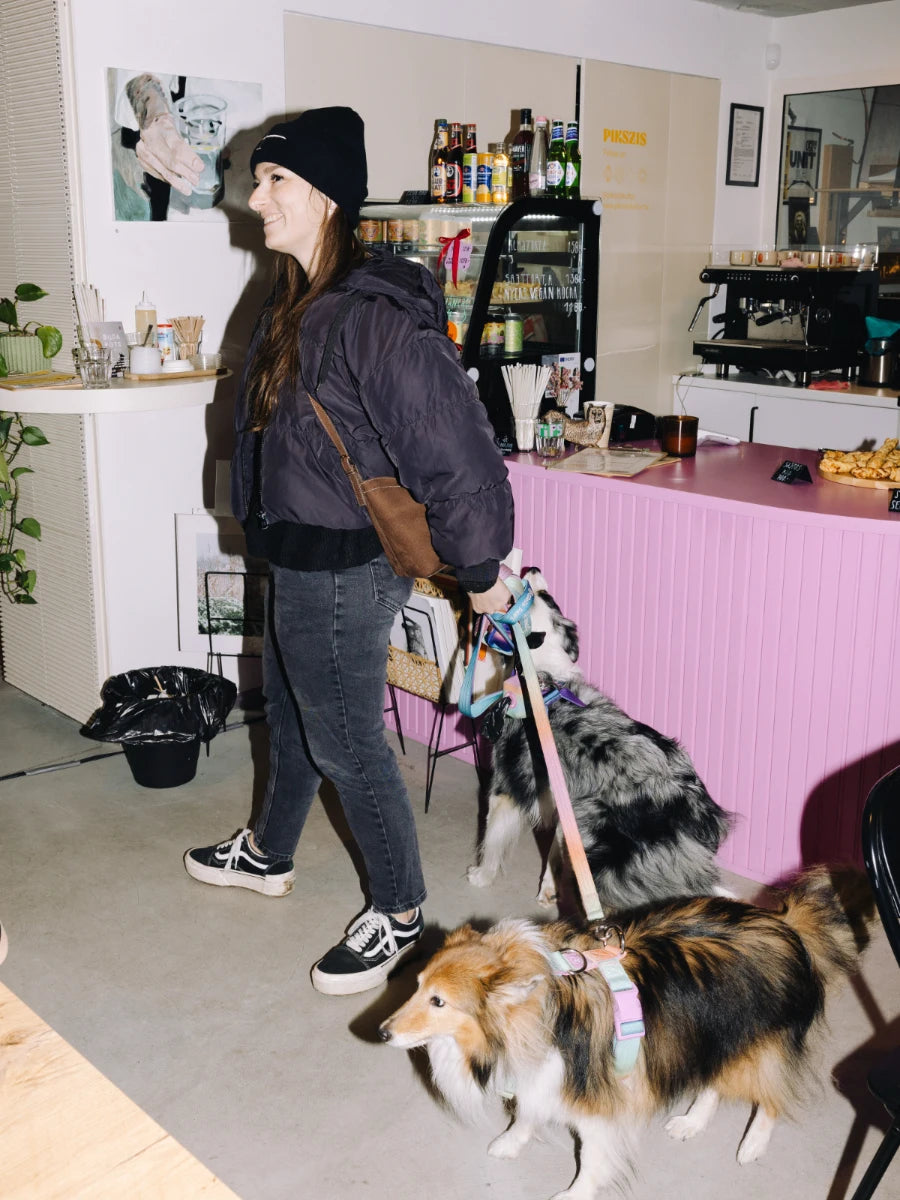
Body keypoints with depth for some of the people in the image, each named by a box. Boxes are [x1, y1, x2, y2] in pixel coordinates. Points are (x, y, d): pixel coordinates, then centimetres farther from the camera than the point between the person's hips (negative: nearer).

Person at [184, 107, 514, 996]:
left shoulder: (372, 314, -26)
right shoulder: (297, 301, 6)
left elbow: (454, 446, -26)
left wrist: (480, 571, -17)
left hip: (345, 574, -10)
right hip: (298, 559, 10)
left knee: (346, 743, 5)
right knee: (289, 714, 26)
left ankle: (398, 913, 27)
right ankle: (267, 855, 50)